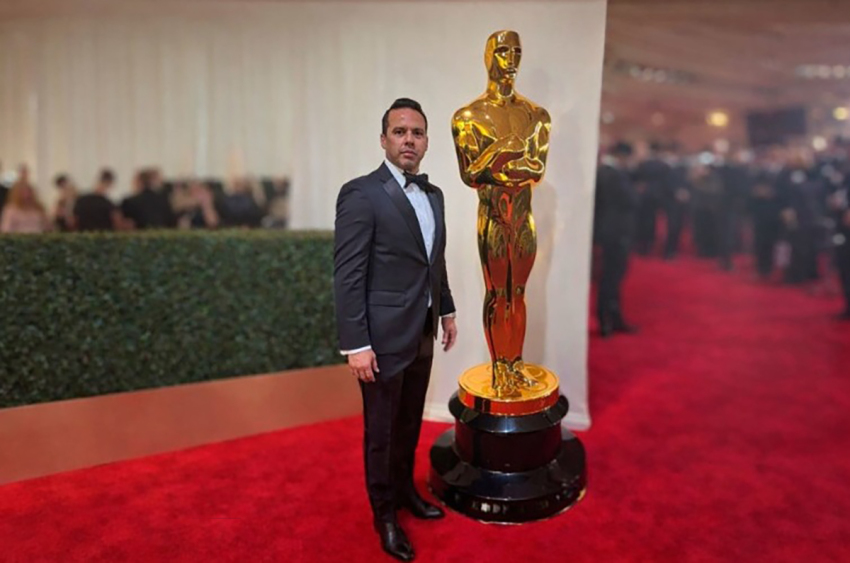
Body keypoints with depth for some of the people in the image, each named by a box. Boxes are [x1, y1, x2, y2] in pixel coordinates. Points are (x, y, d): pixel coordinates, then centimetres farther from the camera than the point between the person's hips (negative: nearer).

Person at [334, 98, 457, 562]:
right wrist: (356, 344, -20)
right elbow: (347, 277, -18)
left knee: (410, 422, 21)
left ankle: (405, 489, 42)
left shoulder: (433, 195, 9)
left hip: (423, 333, 7)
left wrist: (447, 310, 18)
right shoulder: (361, 194, -15)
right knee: (381, 429, 10)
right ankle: (384, 513, 30)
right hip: (384, 337, -7)